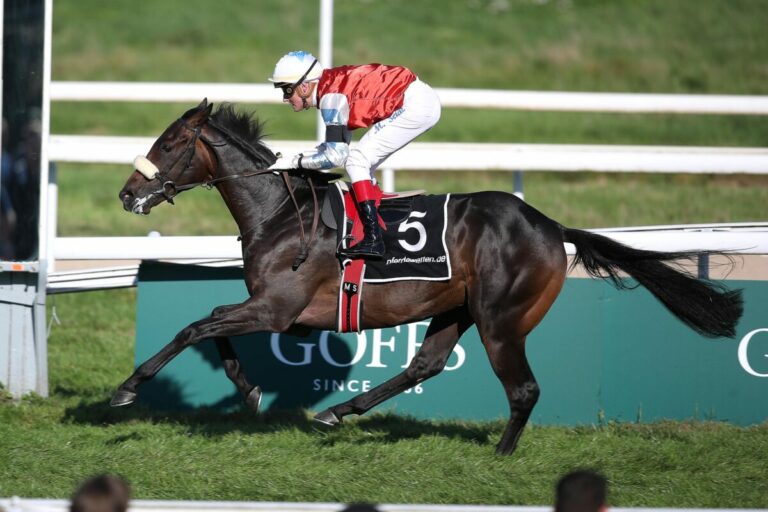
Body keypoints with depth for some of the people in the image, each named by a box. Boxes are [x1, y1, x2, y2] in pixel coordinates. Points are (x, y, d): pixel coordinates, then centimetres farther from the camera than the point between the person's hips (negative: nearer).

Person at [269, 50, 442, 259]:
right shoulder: (332, 84, 11)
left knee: (357, 161, -10)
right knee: (363, 164, 15)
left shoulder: (331, 97, -17)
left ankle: (372, 240, -16)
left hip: (414, 105, -10)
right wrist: (301, 156, 12)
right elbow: (338, 143, 21)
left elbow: (336, 156, -17)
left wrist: (297, 161, -6)